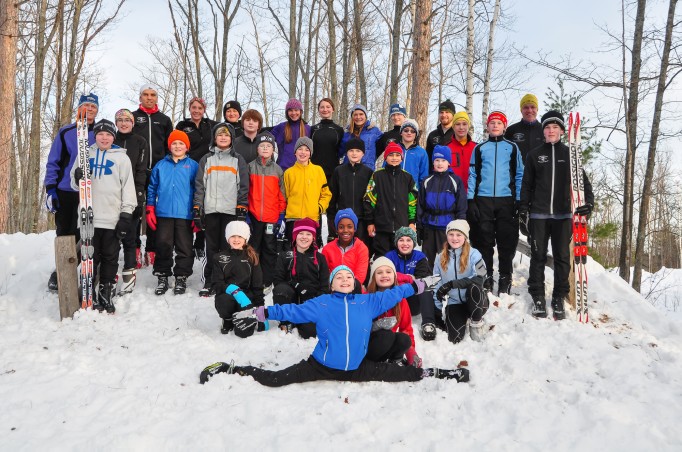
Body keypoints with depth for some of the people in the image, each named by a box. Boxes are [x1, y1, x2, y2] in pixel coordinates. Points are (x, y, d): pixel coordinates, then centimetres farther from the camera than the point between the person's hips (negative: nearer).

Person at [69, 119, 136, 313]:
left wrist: (126, 215, -4)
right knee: (89, 258, 5)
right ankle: (89, 297, 13)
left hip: (113, 218, -1)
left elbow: (128, 187, 3)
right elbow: (75, 184, 17)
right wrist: (78, 178, -7)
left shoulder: (122, 157, 6)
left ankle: (106, 296, 14)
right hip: (89, 217, 2)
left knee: (110, 259, 5)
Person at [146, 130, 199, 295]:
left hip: (185, 214, -2)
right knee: (163, 247, 6)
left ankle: (181, 278, 15)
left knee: (184, 248, 3)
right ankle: (162, 277, 17)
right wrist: (150, 210, 6)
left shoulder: (193, 166, 4)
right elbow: (152, 189, 12)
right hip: (163, 213, 2)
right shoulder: (160, 166, 10)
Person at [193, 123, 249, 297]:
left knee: (228, 247, -1)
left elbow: (243, 187, 6)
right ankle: (209, 282, 9)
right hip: (210, 210, 1)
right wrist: (197, 209, 2)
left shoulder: (238, 160, 11)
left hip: (231, 210, -1)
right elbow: (199, 185, 10)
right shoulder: (206, 159, 13)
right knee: (211, 247, 3)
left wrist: (242, 209, -3)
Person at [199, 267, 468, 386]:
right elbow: (292, 311, -7)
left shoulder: (368, 302, 3)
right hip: (322, 366, -2)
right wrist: (259, 313, -13)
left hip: (357, 368, 3)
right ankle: (229, 370, 8)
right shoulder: (320, 304, -5)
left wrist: (421, 285, 12)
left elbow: (393, 293, 11)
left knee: (403, 374, 6)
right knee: (273, 380, -7)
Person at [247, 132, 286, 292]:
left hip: (272, 216, 1)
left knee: (269, 248, 7)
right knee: (253, 248, 6)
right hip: (254, 215, 0)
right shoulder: (251, 167, 4)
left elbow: (281, 194, 7)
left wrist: (281, 214, 2)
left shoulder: (278, 169, 6)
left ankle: (267, 281, 15)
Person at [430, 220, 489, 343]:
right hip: (454, 302, 2)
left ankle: (476, 322, -8)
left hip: (474, 301, -1)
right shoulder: (441, 258, 2)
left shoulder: (473, 254, -9)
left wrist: (451, 284, -27)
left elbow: (479, 278, -24)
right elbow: (436, 285, 8)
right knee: (455, 338, -21)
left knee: (474, 287, -36)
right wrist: (438, 310, 1)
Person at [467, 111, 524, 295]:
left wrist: (519, 200, 1)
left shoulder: (512, 147, 11)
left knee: (507, 241, 1)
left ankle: (505, 279, 10)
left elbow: (519, 175, 9)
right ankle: (486, 277, 11)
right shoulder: (479, 148, 12)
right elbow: (472, 174, 8)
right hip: (483, 199, 0)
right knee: (484, 240, 2)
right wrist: (470, 200, -1)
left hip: (506, 200, 0)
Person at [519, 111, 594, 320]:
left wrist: (588, 201, -11)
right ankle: (538, 297, 10)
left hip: (563, 214, 0)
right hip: (538, 214, 0)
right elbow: (526, 185, 8)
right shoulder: (534, 155, 7)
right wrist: (523, 211, 2)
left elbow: (582, 180, 6)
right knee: (538, 256, 2)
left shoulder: (569, 154, 8)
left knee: (562, 257, 3)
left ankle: (559, 299, 11)